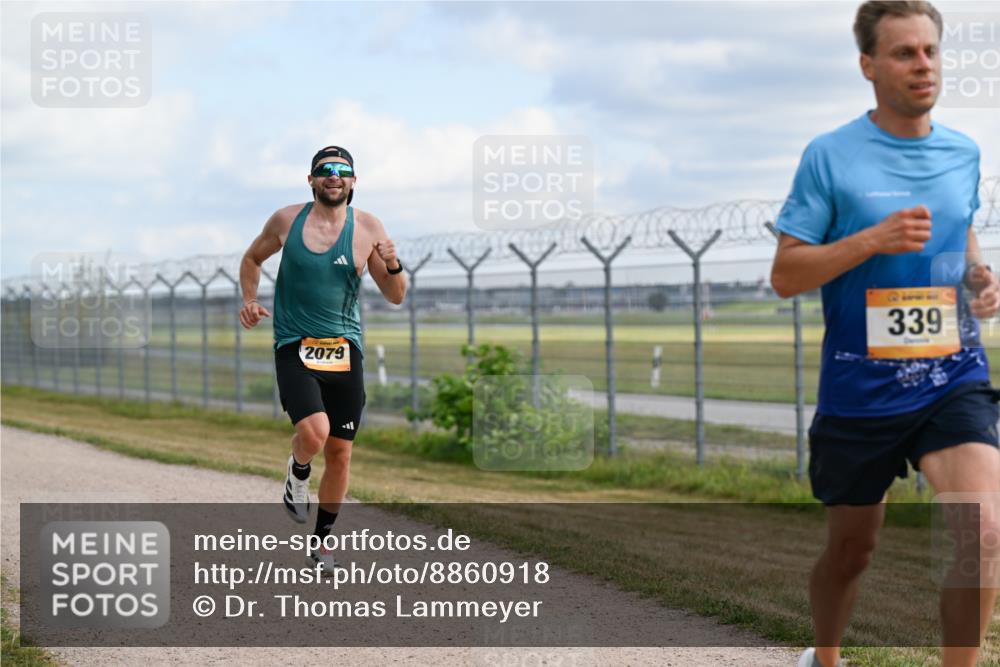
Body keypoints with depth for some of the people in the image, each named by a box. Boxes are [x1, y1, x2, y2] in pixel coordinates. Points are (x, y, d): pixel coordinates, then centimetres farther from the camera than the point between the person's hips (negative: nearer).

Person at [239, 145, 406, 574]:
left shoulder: (367, 228, 0)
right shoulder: (286, 220, -1)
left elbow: (395, 297, 4)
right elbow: (252, 259, 18)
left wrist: (392, 265, -16)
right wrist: (250, 300, 2)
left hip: (344, 350, 2)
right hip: (294, 347, -2)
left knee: (339, 452, 5)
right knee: (314, 433, -24)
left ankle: (322, 541, 25)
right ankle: (297, 471, 12)